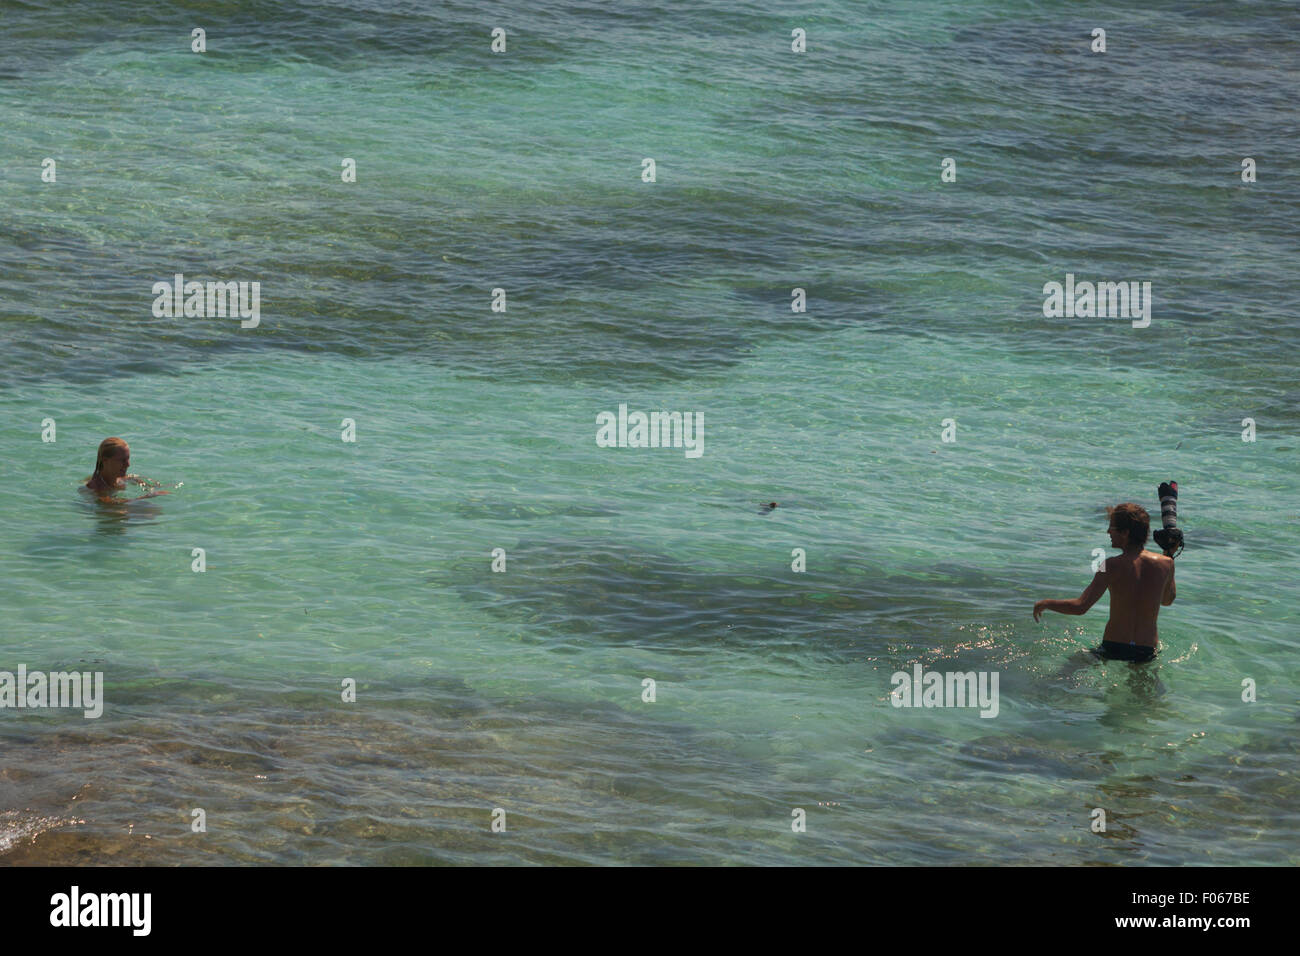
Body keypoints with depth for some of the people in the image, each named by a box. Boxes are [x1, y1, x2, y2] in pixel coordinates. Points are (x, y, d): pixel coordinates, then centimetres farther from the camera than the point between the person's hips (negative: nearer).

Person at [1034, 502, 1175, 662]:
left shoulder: (1114, 566, -12)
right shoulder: (1166, 564, -1)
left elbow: (1080, 607, -18)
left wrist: (1045, 604, -1)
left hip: (1113, 650, -3)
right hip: (1147, 652, 3)